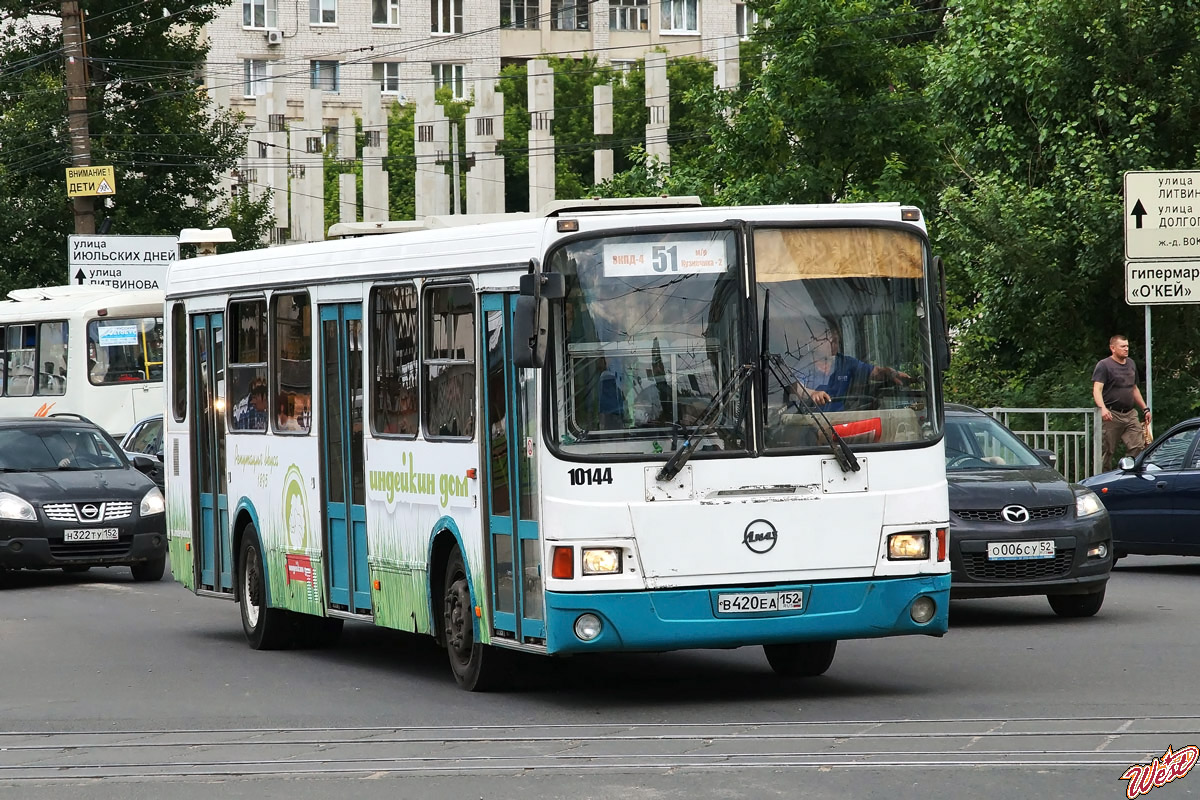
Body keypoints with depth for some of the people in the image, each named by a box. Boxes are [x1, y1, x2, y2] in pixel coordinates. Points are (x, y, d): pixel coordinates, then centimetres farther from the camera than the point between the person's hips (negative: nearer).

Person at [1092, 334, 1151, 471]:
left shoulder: (1131, 364, 19)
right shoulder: (1104, 365, -4)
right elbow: (1097, 389, -16)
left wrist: (1145, 408, 26)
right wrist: (1102, 408, -32)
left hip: (1130, 414, 6)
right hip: (1112, 415, -6)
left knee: (1139, 447, -5)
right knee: (1107, 452, -3)